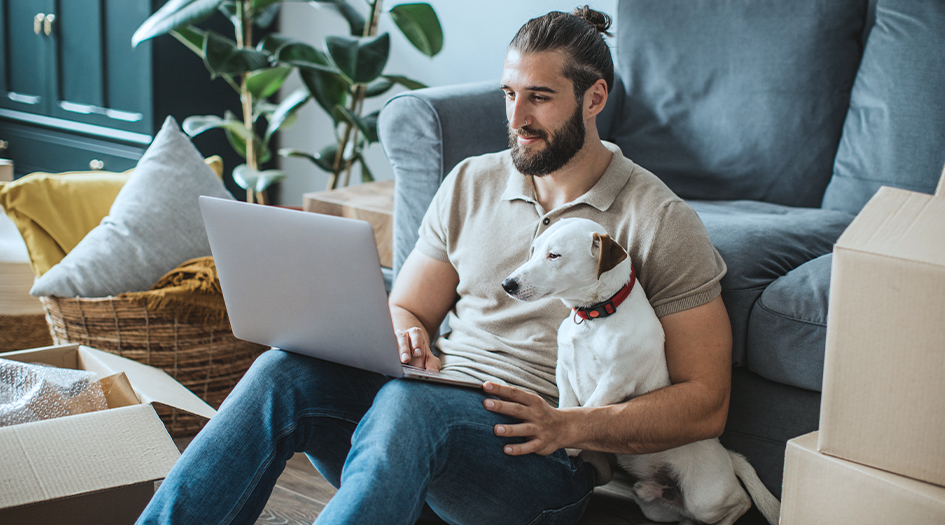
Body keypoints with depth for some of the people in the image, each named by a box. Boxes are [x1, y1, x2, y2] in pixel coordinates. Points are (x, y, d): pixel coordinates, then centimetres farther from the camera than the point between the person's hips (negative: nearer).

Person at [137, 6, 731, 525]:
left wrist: (568, 426, -17)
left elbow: (706, 403, -4)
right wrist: (406, 341, -7)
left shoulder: (661, 222, -1)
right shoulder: (471, 183, 14)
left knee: (406, 404, -37)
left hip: (543, 462, -5)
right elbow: (406, 310, 19)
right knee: (285, 370, -24)